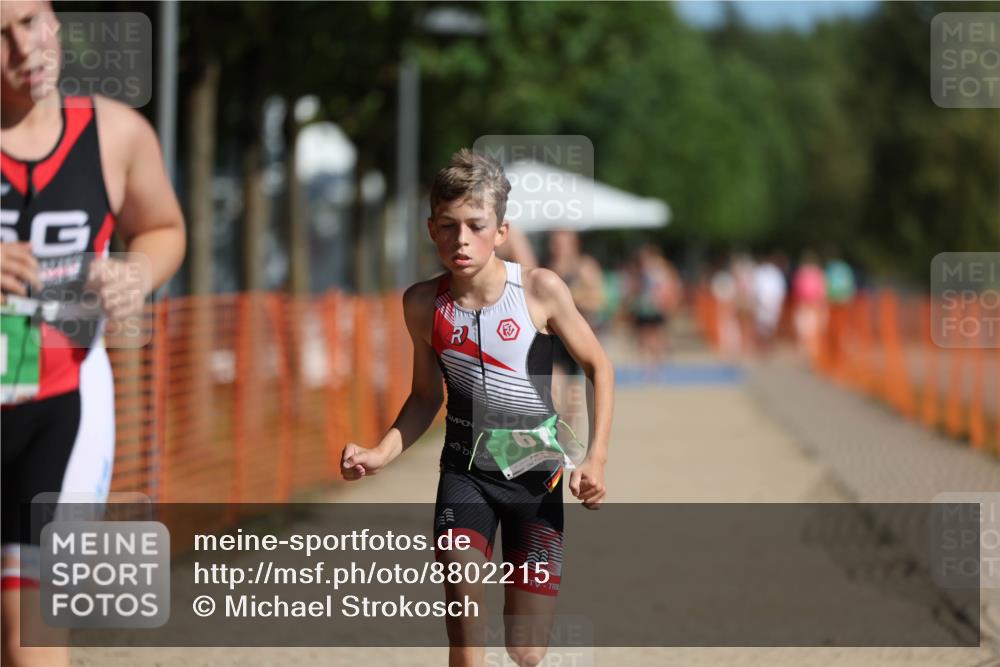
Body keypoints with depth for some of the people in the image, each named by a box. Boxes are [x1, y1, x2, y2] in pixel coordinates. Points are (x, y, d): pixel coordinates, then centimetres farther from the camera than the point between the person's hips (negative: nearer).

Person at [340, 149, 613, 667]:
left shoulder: (541, 289, -14)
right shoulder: (423, 304, -7)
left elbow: (597, 366, -1)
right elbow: (426, 396, 7)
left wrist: (596, 458, -10)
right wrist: (380, 455, -8)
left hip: (536, 474, -1)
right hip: (465, 471, 1)